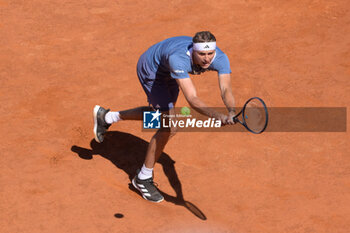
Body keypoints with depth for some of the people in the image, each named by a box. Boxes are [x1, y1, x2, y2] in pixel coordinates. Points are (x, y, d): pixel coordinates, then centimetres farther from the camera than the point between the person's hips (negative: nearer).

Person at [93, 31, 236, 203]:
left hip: (168, 73, 7)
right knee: (169, 128, -13)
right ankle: (143, 178, 7)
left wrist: (231, 112, -64)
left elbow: (226, 89, -43)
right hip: (151, 70, -7)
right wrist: (216, 116, -70)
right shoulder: (178, 59, -47)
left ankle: (106, 117, 46)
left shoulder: (220, 58, -32)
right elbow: (192, 99, -55)